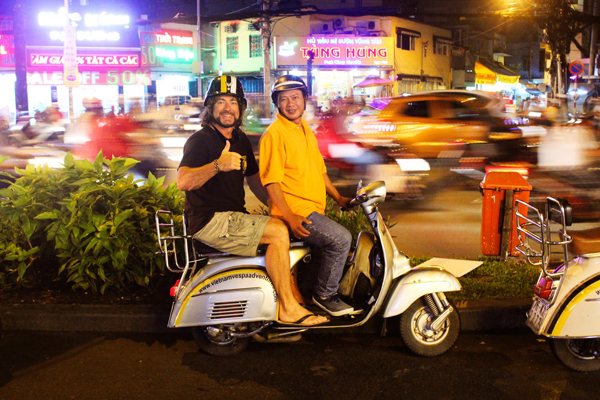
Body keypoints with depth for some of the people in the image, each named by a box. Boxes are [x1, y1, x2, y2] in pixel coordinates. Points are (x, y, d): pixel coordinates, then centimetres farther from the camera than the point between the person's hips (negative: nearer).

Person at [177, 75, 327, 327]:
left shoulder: (241, 139, 15)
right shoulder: (200, 140, -10)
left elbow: (253, 178, 25)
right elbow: (183, 181, -26)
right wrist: (218, 165, -40)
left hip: (234, 217, 9)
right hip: (210, 221, -9)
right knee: (278, 232, -20)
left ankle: (297, 299, 7)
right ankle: (288, 309, -14)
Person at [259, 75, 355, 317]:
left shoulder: (306, 131, 17)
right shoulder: (274, 134, -11)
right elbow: (271, 181, -17)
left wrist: (338, 198, 22)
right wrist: (290, 218, -24)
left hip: (313, 210, 9)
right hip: (293, 211, -9)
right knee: (341, 238, -21)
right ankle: (325, 295, -4)